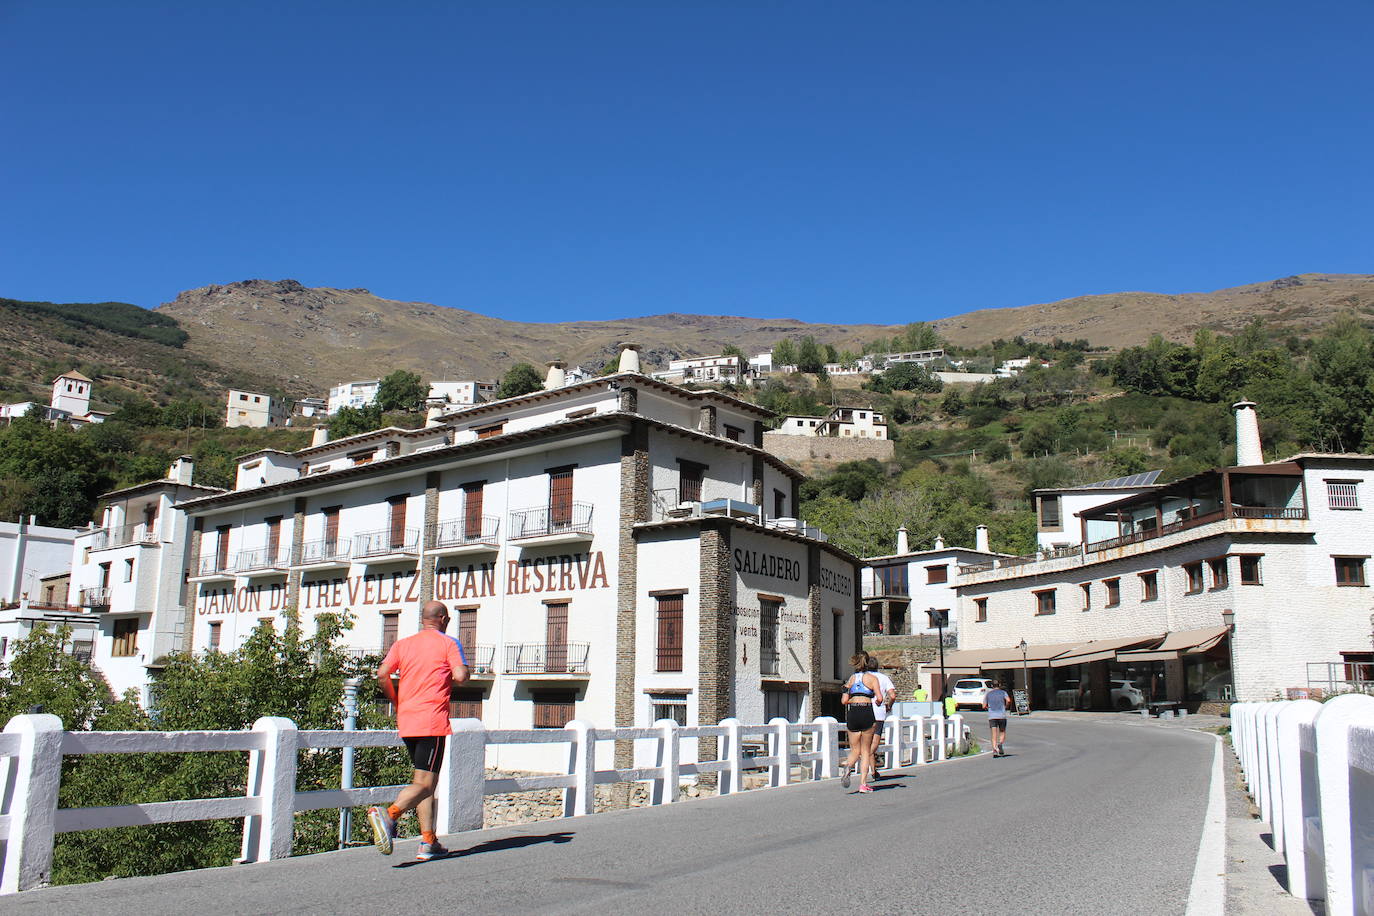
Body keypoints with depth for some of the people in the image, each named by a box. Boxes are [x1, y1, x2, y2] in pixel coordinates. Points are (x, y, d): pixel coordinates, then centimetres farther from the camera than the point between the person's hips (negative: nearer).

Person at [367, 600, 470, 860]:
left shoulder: (403, 644, 13)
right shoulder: (449, 643, 1)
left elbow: (382, 674, 1)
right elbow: (461, 675, -12)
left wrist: (397, 702, 13)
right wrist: (450, 677, 11)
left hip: (406, 722, 6)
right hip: (432, 721, -6)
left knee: (425, 779, 15)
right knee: (424, 783, -8)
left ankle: (429, 843, 14)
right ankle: (388, 814, -33)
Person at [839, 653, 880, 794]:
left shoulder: (851, 678, 10)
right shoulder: (872, 678, 2)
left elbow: (844, 700, 5)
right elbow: (879, 698, -8)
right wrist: (872, 699, 14)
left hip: (852, 713, 2)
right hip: (867, 712, -2)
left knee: (855, 750, 11)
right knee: (866, 750, 9)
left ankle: (848, 767, -22)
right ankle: (863, 783, 3)